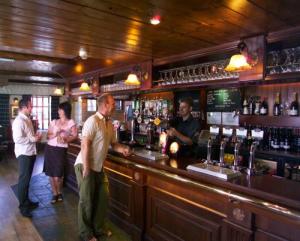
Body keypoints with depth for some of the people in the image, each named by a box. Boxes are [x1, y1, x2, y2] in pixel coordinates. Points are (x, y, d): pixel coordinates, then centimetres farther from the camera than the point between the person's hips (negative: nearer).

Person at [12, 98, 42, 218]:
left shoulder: (28, 119, 12)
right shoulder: (19, 121, -18)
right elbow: (18, 139, -25)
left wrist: (36, 136, 5)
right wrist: (33, 139, -20)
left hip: (31, 152, 9)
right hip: (24, 154, -9)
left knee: (27, 178, 18)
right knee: (24, 179, 1)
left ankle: (26, 201, 33)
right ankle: (23, 206, 13)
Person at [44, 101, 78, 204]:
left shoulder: (71, 123, -1)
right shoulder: (54, 122, 8)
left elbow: (75, 136, -6)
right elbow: (48, 136, 5)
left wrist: (65, 139, -21)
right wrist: (56, 133, -13)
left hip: (61, 150, -3)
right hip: (50, 148, 4)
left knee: (58, 174, -2)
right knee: (50, 173, 6)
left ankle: (59, 192, 24)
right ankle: (55, 193, 23)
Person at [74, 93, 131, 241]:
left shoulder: (110, 124, 7)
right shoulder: (93, 121, -19)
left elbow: (113, 143, 16)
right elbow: (85, 145, -23)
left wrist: (122, 149, -5)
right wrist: (86, 169, -23)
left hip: (98, 167, 8)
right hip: (85, 166, -8)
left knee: (103, 197, 16)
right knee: (86, 201, 6)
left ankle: (98, 228, 36)